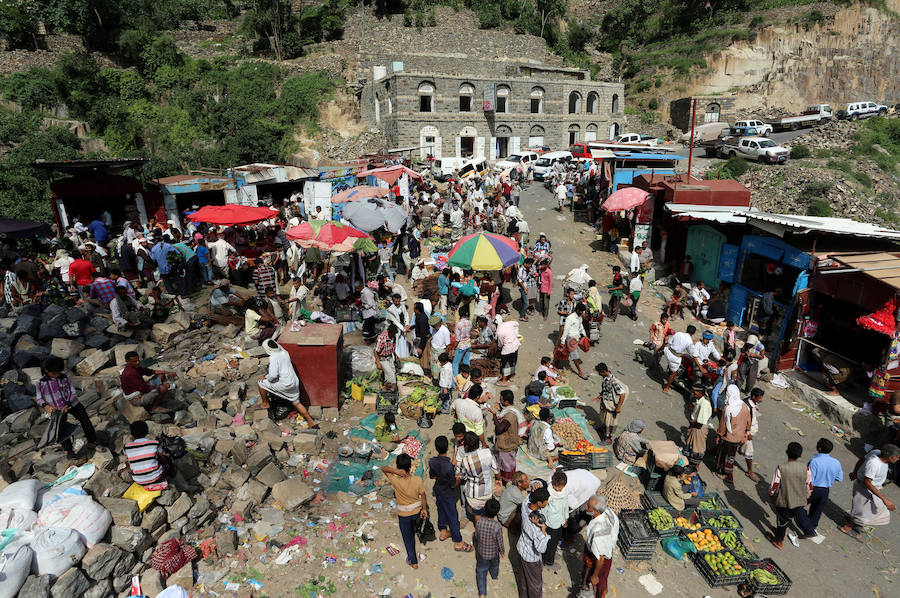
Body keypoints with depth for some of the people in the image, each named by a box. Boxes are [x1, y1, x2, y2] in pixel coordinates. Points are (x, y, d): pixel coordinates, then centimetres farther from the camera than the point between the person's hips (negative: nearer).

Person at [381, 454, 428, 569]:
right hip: (417, 511, 3)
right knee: (412, 531, 34)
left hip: (403, 514, -2)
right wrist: (424, 509, 5)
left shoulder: (395, 481, -31)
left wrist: (395, 471, -37)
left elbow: (383, 468, -20)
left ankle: (413, 562, 33)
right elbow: (423, 496, -11)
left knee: (407, 537, 20)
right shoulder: (418, 480, -26)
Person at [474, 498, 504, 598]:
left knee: (481, 571, 23)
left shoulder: (479, 521, -27)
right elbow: (500, 542, -19)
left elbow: (476, 536, -8)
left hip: (481, 552, 1)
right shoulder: (497, 526, -35)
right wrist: (502, 552, 3)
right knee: (494, 565, 33)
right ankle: (495, 576, 61)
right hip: (493, 553, -1)